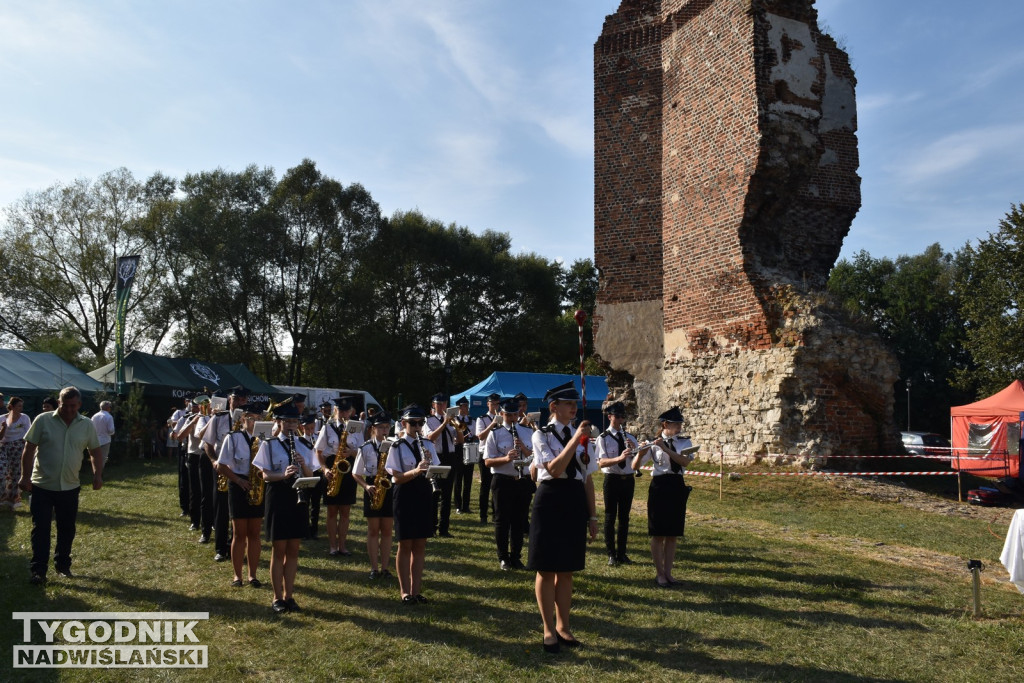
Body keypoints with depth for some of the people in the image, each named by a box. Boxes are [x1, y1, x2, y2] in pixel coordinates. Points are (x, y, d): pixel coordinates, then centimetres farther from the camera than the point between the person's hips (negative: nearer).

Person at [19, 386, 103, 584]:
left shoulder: (87, 425, 1)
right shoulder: (43, 420, -7)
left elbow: (95, 451, 10)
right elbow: (29, 450, -4)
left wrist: (97, 475, -2)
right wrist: (25, 476, -9)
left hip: (70, 487, 3)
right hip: (42, 486, -3)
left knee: (67, 529, 12)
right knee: (40, 529, 0)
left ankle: (63, 564, 28)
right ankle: (38, 570, 5)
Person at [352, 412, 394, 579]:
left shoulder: (393, 447, 3)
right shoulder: (366, 448, -1)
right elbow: (356, 473, 2)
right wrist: (366, 486, -13)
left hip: (389, 488, 1)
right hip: (372, 489, -1)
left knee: (387, 530, 5)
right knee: (373, 530, 4)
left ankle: (385, 568, 12)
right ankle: (374, 568, 10)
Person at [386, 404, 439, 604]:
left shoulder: (428, 445, 8)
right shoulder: (397, 447, -6)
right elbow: (396, 477, -13)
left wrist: (430, 463, -15)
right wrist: (416, 471, -29)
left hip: (424, 495, 4)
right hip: (405, 497, -4)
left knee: (420, 545, 8)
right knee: (405, 545, 2)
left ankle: (416, 589, 17)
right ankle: (404, 591, 12)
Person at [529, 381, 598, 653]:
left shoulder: (580, 435, 9)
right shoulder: (542, 435, -6)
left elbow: (587, 478, 11)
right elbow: (555, 470, -20)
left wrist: (593, 516, 10)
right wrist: (575, 440, -21)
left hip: (575, 503, 5)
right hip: (551, 501, -5)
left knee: (567, 569, 12)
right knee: (547, 569, 3)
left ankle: (562, 626, 25)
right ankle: (549, 630, 16)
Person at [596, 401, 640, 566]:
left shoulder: (629, 437, 9)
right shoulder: (603, 438, -7)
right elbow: (601, 463, -18)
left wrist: (635, 448, -17)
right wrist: (619, 458, -34)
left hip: (628, 480, 5)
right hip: (612, 479, -5)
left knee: (624, 517, 11)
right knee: (610, 517, 2)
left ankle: (622, 553, 20)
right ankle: (611, 554, 11)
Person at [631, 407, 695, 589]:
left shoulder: (685, 442, 5)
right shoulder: (653, 443, -3)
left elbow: (685, 461, -15)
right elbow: (635, 466, -8)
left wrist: (665, 448, -25)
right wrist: (641, 453, -29)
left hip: (677, 488, 3)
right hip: (659, 486, -3)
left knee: (672, 534, 8)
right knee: (658, 534, 2)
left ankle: (668, 572, 18)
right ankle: (659, 573, 12)